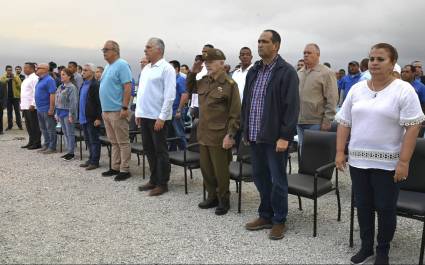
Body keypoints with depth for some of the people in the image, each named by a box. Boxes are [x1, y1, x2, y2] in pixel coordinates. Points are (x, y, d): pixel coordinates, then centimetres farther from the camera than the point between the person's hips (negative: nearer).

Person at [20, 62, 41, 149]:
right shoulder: (26, 79, 20)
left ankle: (37, 143, 3)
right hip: (25, 106, 10)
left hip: (31, 107, -10)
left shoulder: (34, 78, -11)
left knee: (34, 125, -3)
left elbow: (36, 92, -18)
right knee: (28, 126, 13)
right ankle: (31, 142, 21)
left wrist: (32, 104, -22)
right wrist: (22, 104, 19)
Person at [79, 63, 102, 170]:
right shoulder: (84, 84, 13)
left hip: (92, 118, -9)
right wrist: (80, 115, 16)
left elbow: (99, 102, -17)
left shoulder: (95, 85, -14)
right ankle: (91, 159, 26)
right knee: (88, 141, 16)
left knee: (94, 141, 0)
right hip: (84, 117, 9)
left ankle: (95, 162, 8)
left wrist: (98, 118, -20)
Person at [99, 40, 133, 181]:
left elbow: (128, 87, -17)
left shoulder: (122, 65, -10)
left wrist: (124, 108, -21)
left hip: (117, 111, -9)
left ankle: (125, 170, 5)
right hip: (106, 110, 9)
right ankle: (115, 167, 23)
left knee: (123, 142, -2)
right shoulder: (108, 66, 18)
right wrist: (104, 109, 18)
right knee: (114, 142, 14)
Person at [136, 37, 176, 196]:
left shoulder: (166, 68, -10)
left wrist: (162, 117, -19)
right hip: (144, 116, 8)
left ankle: (162, 184, 11)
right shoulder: (146, 68, 15)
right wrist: (138, 112, 13)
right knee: (149, 149, 14)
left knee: (160, 151, 1)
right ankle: (154, 180, 26)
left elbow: (169, 95, -16)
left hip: (157, 117, -8)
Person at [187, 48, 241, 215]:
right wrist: (193, 73, 11)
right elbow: (190, 89, 29)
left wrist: (230, 135, -17)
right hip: (203, 134, 7)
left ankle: (223, 200, 22)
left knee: (220, 171, 5)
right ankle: (212, 197, 32)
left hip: (219, 137, -7)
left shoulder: (229, 85, -12)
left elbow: (235, 113, -12)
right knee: (206, 169, 16)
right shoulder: (204, 82, 8)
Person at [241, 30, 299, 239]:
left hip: (275, 137, -7)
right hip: (255, 136, 7)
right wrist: (245, 131, 12)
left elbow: (292, 106, -13)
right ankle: (265, 216, 30)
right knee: (260, 177, 15)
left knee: (277, 180, 4)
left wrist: (285, 136, -18)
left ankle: (279, 220, 20)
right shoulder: (253, 71, 13)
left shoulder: (287, 72, -9)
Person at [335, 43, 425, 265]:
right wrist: (340, 152, 1)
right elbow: (344, 123, 7)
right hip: (358, 160, 4)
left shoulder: (403, 90, -7)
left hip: (388, 163, -4)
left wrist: (403, 162, -16)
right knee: (362, 206, 14)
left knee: (385, 208, 8)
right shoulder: (356, 89, 5)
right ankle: (366, 246, 31)